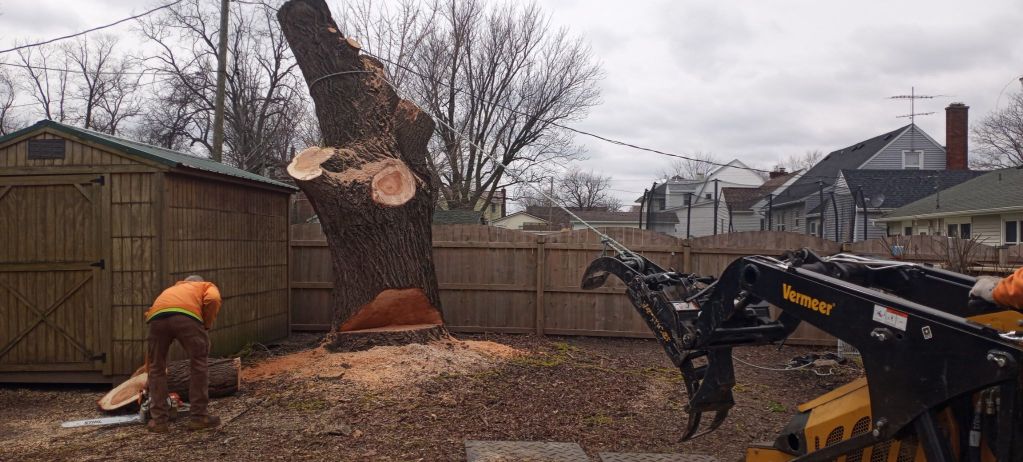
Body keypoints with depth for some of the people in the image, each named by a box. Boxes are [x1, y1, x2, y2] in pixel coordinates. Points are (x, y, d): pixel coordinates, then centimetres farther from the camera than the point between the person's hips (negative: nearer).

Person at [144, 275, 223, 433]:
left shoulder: (170, 290, 46)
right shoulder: (208, 286, 35)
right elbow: (213, 300, 5)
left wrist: (149, 367, 52)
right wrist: (206, 326, 19)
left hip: (157, 317, 4)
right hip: (186, 316, -4)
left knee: (157, 369, 21)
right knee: (198, 364, 13)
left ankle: (158, 420, 23)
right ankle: (199, 417, 17)